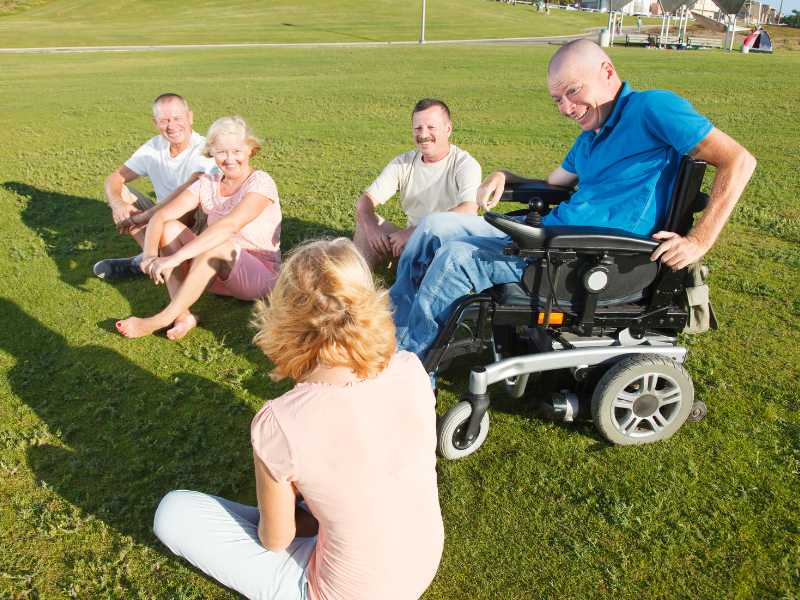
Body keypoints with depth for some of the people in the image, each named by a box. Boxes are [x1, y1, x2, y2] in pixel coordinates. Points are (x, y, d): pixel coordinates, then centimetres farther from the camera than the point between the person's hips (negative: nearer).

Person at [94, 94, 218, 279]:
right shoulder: (153, 148, 0)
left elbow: (191, 188, -36)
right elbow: (114, 178, 0)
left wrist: (144, 217, -34)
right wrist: (117, 204, -24)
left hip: (198, 223, -6)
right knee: (120, 191, -7)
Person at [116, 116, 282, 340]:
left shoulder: (261, 183, -16)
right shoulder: (208, 184, 2)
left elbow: (230, 226, -33)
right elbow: (161, 215, -8)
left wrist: (176, 257, -39)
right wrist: (150, 254, -29)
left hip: (262, 277, -6)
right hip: (219, 277, 6)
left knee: (215, 246, -34)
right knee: (170, 227, -13)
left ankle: (164, 319, -27)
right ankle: (183, 315, -25)